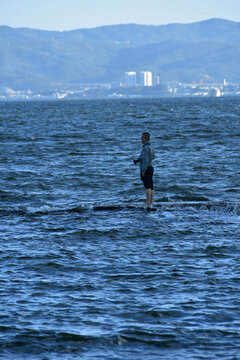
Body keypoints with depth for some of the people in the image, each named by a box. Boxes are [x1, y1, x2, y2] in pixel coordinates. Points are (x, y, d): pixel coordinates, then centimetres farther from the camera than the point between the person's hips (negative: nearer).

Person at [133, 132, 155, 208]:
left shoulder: (145, 148, -16)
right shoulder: (151, 147, 13)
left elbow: (145, 159, -22)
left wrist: (143, 170, -24)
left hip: (145, 169, -9)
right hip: (151, 167, 9)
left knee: (147, 187, -13)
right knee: (151, 187, 7)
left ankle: (148, 203, -18)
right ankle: (151, 203, 9)